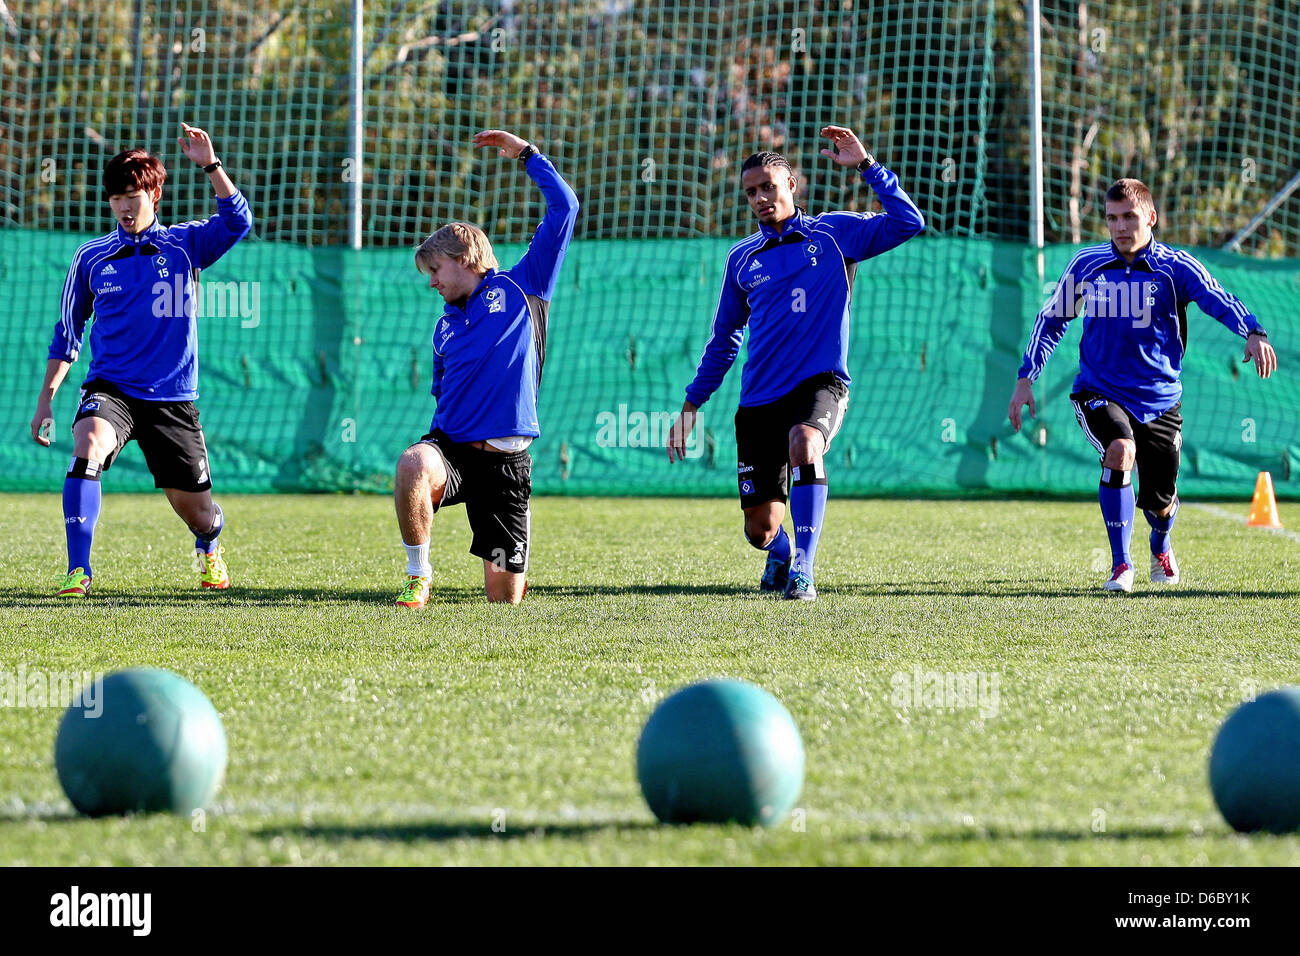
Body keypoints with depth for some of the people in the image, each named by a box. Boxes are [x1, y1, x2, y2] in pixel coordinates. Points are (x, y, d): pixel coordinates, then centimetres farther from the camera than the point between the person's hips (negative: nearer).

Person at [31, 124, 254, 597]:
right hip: (110, 388, 0)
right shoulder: (91, 257, 6)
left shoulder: (184, 244, 3)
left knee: (195, 510, 6)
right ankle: (78, 570, -33)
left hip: (172, 397, 0)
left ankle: (210, 549, 45)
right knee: (88, 447, -34)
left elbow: (237, 221, -15)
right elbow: (68, 331, 14)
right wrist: (46, 398, 9)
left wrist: (209, 163, -24)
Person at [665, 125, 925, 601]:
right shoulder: (742, 258, 13)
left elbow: (908, 222, -7)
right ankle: (781, 554, 39)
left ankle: (803, 569, -30)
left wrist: (865, 165, -11)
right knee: (760, 528, 0)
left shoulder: (834, 233, 5)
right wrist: (690, 405, 18)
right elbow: (724, 339, 22)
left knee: (804, 443, -38)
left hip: (820, 382, -3)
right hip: (760, 397, 3)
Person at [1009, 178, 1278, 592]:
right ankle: (1121, 564, -17)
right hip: (1099, 391, 0)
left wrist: (1253, 333, -41)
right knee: (1120, 451, -31)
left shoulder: (1176, 267, -7)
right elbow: (1052, 319, 10)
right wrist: (1026, 379, 4)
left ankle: (1161, 549, 45)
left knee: (1159, 502, 5)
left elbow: (1220, 301, -22)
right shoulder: (1087, 264, -2)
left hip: (1159, 399, 0)